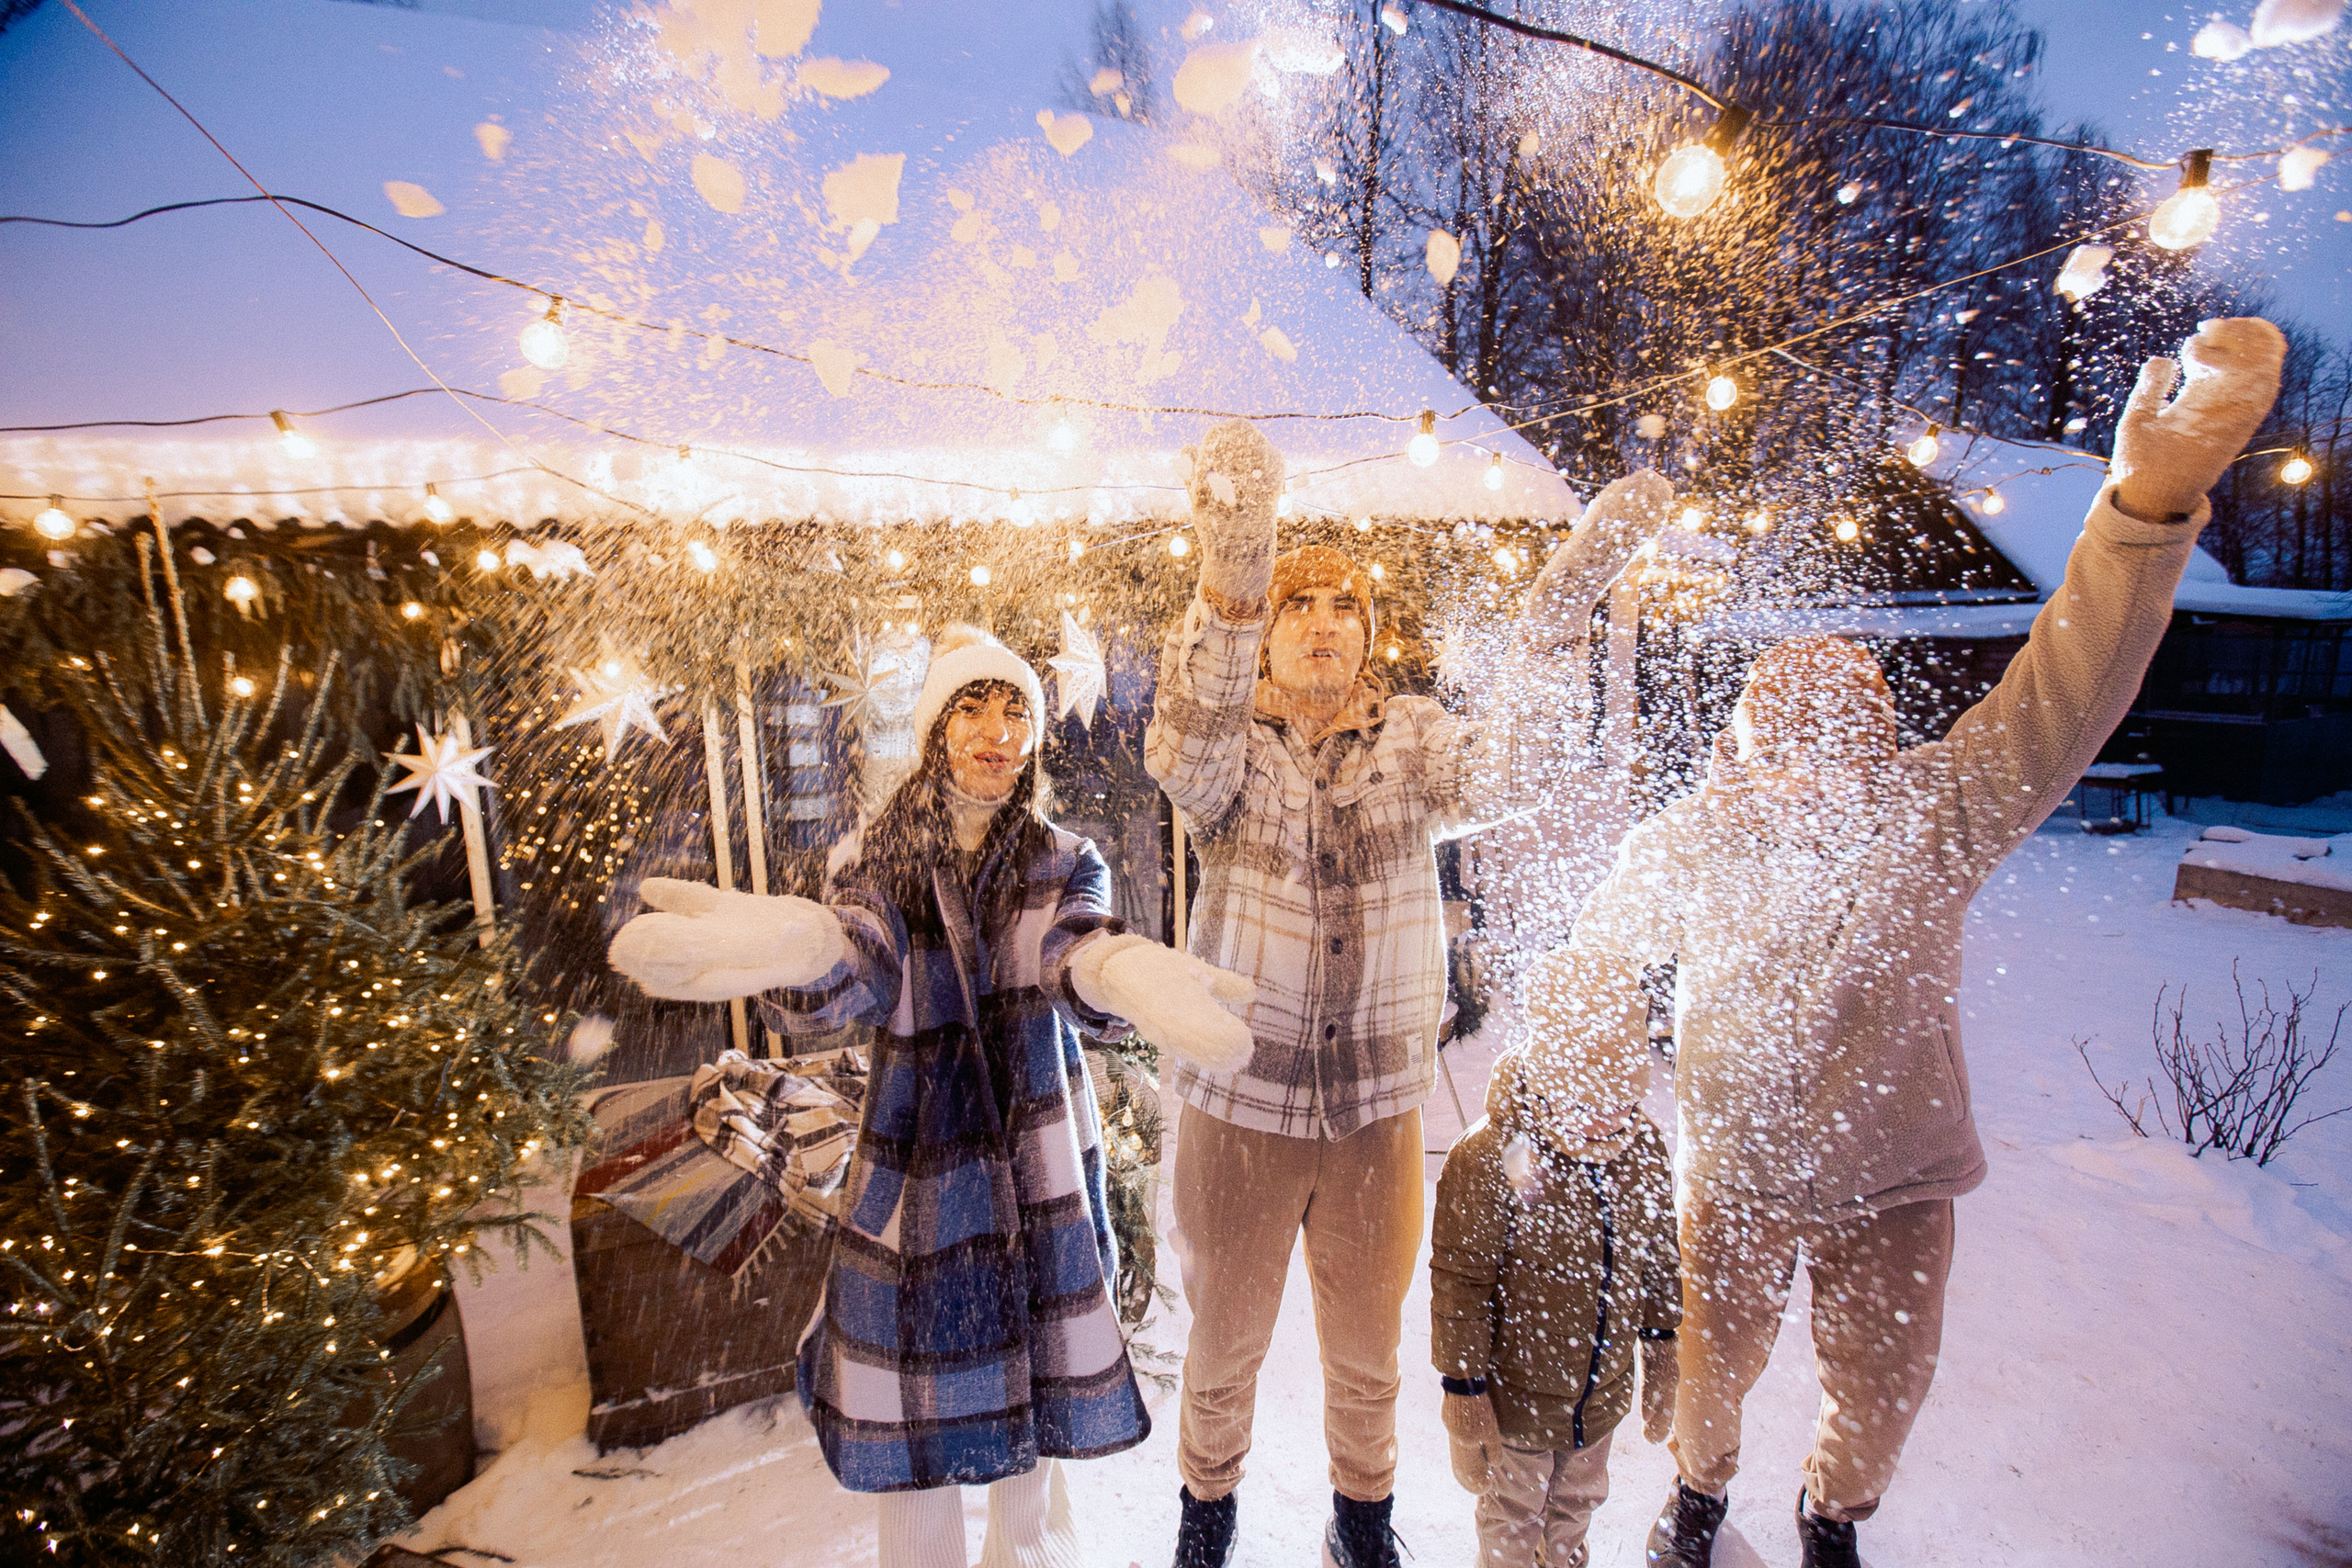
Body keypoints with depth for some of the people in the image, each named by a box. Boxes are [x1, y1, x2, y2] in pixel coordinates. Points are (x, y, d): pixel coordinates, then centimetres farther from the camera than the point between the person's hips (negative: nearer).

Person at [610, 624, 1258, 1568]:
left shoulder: (1065, 865, -1)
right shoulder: (880, 863, -1)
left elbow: (1075, 959, -21)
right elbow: (850, 978, -20)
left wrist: (1113, 973, -46)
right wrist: (800, 949, -44)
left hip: (1036, 1163, 1)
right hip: (913, 1171, 0)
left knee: (1035, 1381, 11)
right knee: (911, 1416, 7)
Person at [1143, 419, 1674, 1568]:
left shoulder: (1409, 740, -4)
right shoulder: (1231, 745, -9)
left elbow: (1497, 769, -24)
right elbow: (1187, 752, -33)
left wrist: (1560, 608, -37)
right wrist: (1230, 572, -49)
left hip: (1378, 1106, 2)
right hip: (1240, 1100, -1)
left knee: (1367, 1350, 23)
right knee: (1224, 1338, 20)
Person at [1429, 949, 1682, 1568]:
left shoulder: (1642, 1147, -12)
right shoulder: (1490, 1160, -30)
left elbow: (1658, 1256, 4)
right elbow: (1461, 1283, -21)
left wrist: (1662, 1354, 10)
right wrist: (1465, 1390, -15)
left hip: (1604, 1393, 5)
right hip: (1517, 1396, -5)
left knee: (1577, 1503, 30)